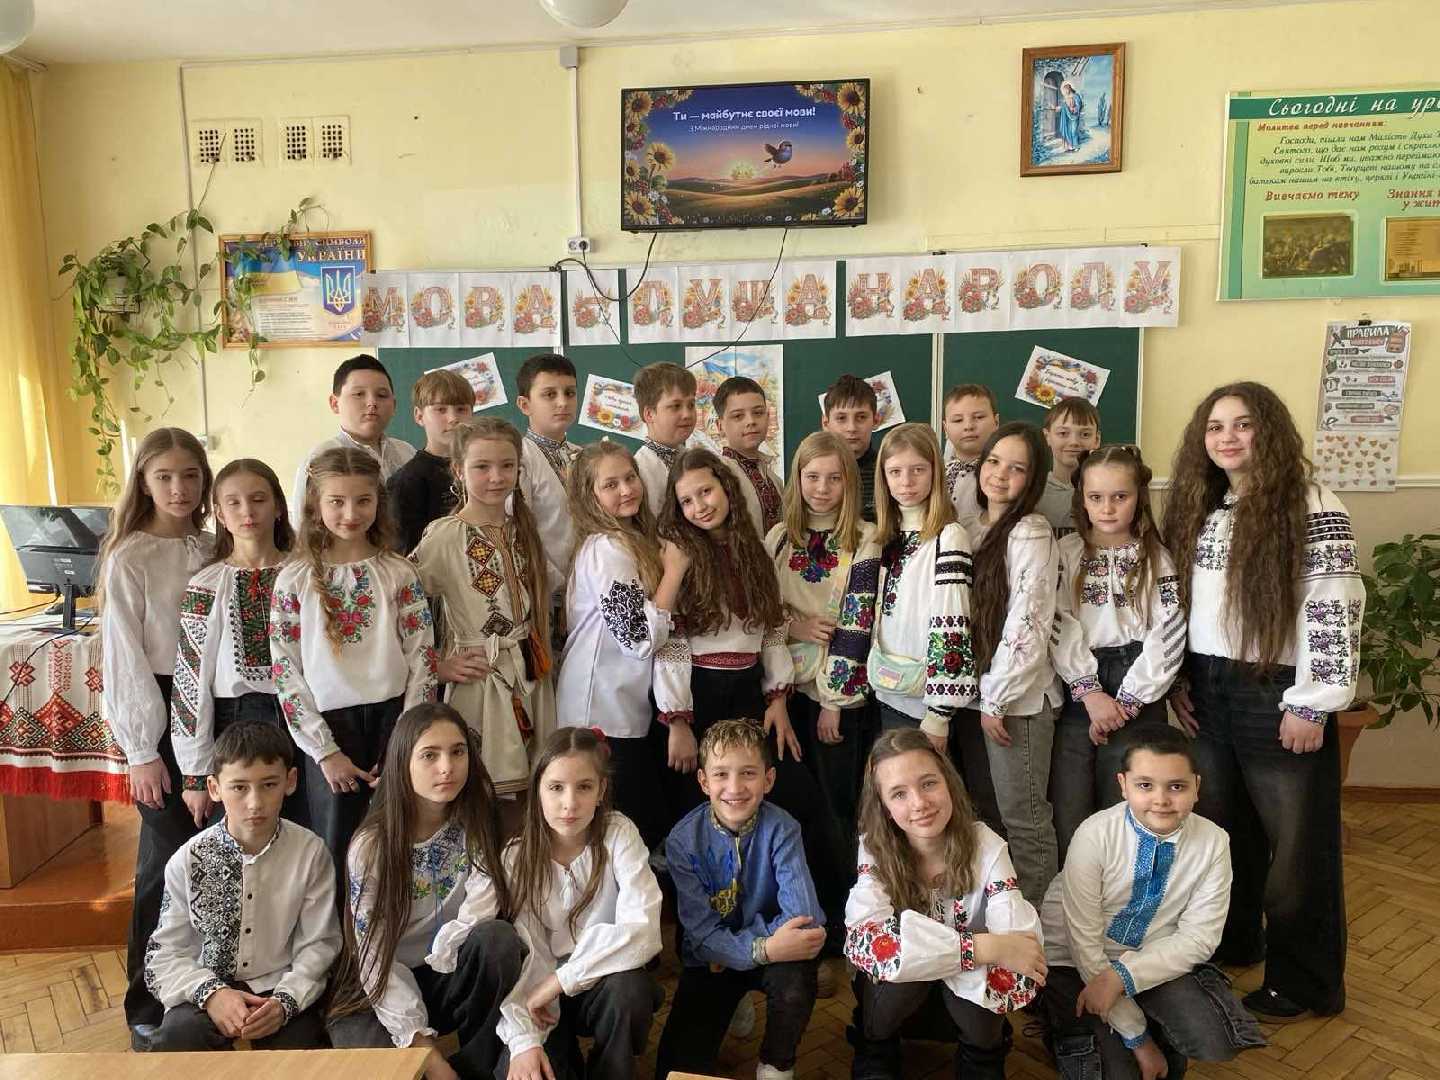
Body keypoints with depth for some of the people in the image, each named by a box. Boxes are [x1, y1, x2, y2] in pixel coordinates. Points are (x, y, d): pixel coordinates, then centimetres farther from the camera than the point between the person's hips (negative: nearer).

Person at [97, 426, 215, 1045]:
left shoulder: (211, 550, 7)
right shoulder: (128, 558, -8)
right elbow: (126, 657, -9)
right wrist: (143, 749, -10)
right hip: (159, 710, -4)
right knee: (168, 857, 0)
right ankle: (149, 1008, 17)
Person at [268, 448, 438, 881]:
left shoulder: (399, 574, 2)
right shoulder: (294, 581, 1)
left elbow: (422, 661, 0)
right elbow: (285, 673, -1)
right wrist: (325, 751, -6)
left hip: (393, 719, 0)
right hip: (330, 726, 0)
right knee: (336, 858, 6)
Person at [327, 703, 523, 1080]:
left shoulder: (477, 828, -5)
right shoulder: (371, 846, -10)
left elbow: (478, 919, -13)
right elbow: (375, 957, -11)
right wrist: (423, 1046, -17)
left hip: (451, 979, 2)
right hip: (384, 989, -1)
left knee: (498, 939, -30)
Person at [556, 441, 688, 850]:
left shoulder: (633, 542, 13)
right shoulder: (607, 548, -17)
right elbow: (642, 636, -23)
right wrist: (674, 570, -15)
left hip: (630, 709, 9)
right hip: (605, 715, -9)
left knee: (650, 827, 16)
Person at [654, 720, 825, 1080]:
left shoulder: (781, 829, -18)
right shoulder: (684, 840, -17)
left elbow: (803, 918, -27)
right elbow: (701, 932, -19)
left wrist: (733, 944, -27)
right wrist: (763, 949, -34)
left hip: (774, 951, 0)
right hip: (710, 961, 1)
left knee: (793, 974, -33)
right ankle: (734, 1008, 18)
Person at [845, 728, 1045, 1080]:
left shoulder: (986, 848, -19)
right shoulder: (874, 852, -19)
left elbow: (1022, 952, -28)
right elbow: (864, 944, -35)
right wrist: (982, 948, -38)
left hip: (967, 1001, 0)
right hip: (895, 998, 0)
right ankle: (874, 1048, -3)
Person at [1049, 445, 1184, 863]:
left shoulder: (1156, 560, 6)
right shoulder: (1065, 554, 6)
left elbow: (1166, 640, -2)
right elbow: (1060, 629, -4)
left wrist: (1124, 703, -8)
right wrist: (1091, 692, -12)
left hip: (1136, 705, 0)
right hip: (1075, 698, 0)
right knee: (1069, 819, 1)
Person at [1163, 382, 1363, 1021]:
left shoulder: (1314, 510, -11)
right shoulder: (1196, 509, 9)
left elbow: (1335, 614, -14)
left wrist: (1312, 705, -16)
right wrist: (1178, 679, 9)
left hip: (1277, 693, -6)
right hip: (1207, 692, 6)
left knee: (1297, 842, 7)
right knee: (1220, 826, 17)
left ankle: (1304, 982, 23)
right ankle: (1230, 944, 36)